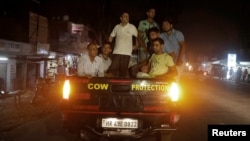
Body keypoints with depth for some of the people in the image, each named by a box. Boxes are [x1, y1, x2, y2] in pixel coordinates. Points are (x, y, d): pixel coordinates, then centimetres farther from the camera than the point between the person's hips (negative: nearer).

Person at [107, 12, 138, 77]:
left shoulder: (132, 27, 0)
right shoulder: (117, 27, 6)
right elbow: (111, 37, 16)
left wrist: (136, 46, 6)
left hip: (126, 53, -1)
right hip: (116, 52, 1)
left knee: (123, 72, 4)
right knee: (112, 70, -6)